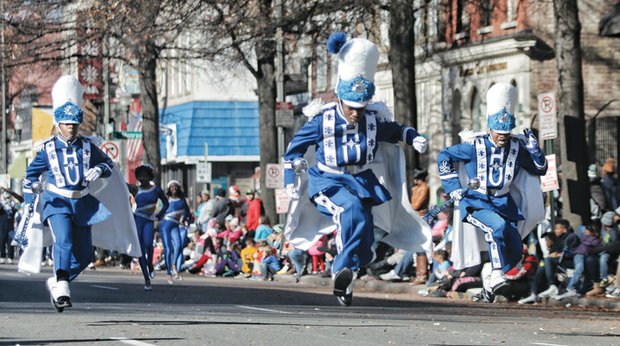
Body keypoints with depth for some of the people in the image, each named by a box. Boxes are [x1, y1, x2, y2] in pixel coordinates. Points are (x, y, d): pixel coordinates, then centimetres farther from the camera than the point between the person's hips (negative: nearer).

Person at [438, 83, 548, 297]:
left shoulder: (517, 148, 3)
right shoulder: (475, 147, -7)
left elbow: (540, 170, 14)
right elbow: (444, 156, 4)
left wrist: (534, 150, -6)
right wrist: (453, 187, -1)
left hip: (503, 204, 5)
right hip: (476, 204, -5)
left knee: (515, 251, -7)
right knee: (497, 226, -35)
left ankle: (490, 279, 15)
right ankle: (497, 275, -30)